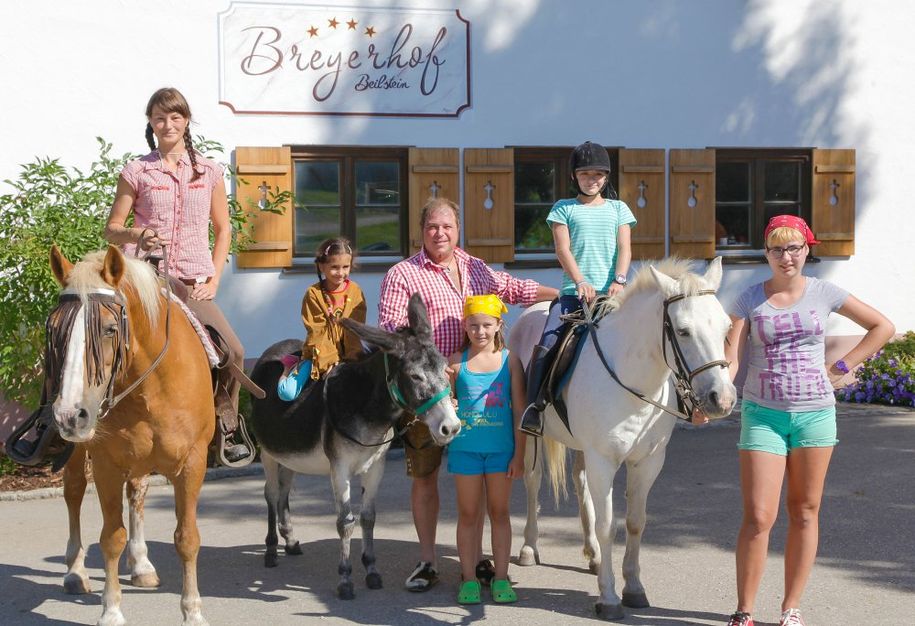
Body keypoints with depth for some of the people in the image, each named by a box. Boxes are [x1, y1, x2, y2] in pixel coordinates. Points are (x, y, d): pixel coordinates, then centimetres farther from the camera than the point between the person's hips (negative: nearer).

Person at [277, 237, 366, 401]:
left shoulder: (355, 291, -2)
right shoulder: (314, 294, -7)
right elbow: (317, 332, -10)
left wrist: (351, 358, -14)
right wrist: (329, 361, -18)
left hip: (346, 355, 2)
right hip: (319, 354, -2)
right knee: (287, 393, -17)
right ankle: (293, 365, 16)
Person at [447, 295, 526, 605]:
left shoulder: (509, 361, -2)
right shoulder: (457, 362, 0)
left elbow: (519, 410, -1)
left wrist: (519, 454, -4)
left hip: (501, 448, 0)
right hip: (465, 448, 0)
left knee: (499, 512, 9)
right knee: (468, 513, 7)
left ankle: (501, 578, 16)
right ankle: (469, 579, 14)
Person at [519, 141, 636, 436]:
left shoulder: (618, 209, 18)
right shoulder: (564, 209, 13)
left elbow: (624, 249, 7)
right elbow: (563, 249, 0)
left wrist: (619, 280, -12)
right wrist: (581, 282, -16)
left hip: (611, 293, 2)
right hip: (573, 292, -1)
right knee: (547, 344, -20)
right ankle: (533, 406, -14)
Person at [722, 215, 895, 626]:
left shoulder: (823, 293, 2)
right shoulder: (749, 300, 1)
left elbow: (883, 327, 8)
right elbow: (731, 358, -6)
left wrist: (841, 367, 2)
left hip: (815, 413, 1)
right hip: (762, 415, -1)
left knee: (805, 513, 8)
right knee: (758, 518, -6)